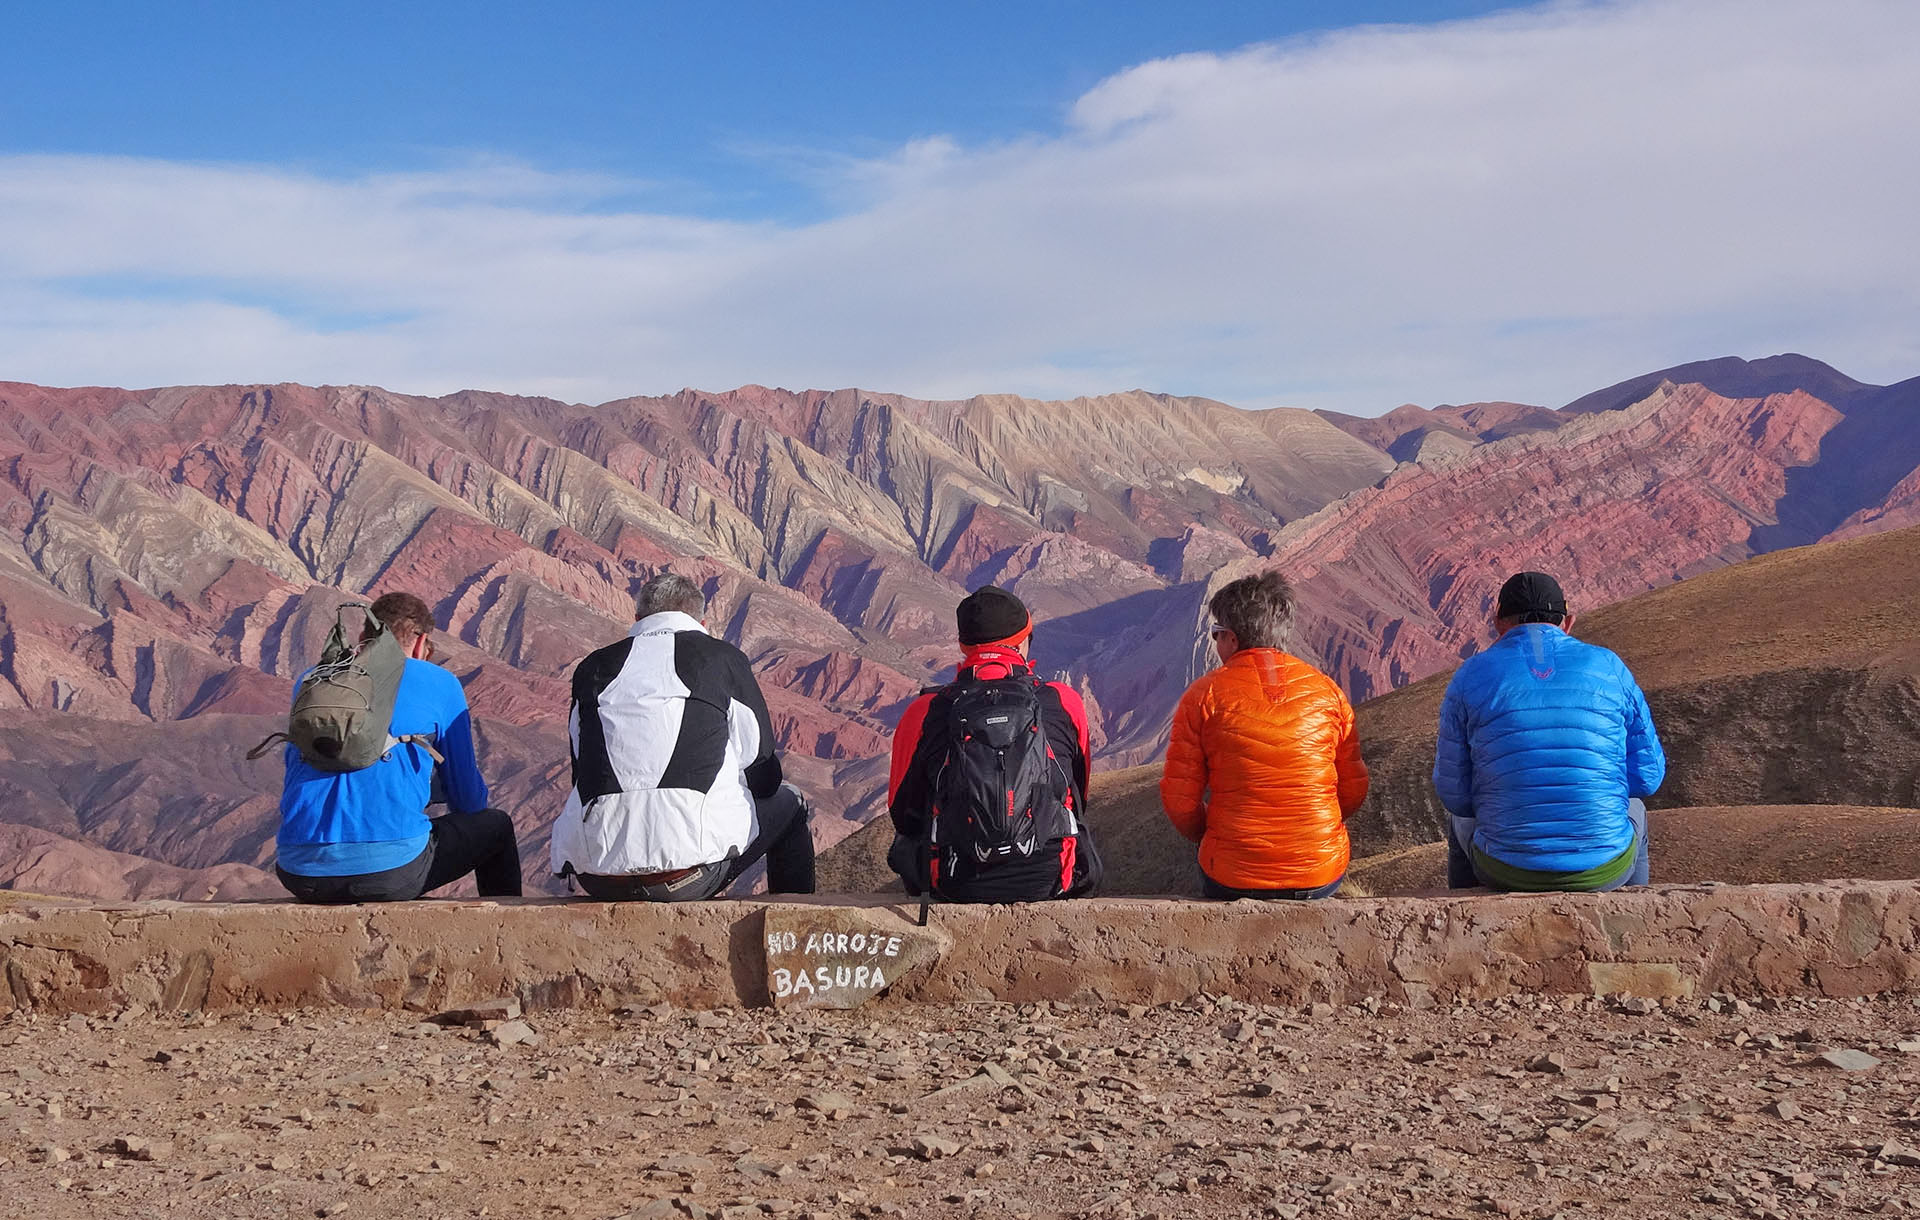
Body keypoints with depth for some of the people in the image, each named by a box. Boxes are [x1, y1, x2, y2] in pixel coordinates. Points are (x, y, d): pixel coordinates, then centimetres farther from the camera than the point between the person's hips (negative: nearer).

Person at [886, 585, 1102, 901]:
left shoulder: (923, 713, -4)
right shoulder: (1065, 703, -1)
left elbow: (902, 810, 10)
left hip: (953, 885, 0)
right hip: (1051, 880, 1)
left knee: (906, 841, 30)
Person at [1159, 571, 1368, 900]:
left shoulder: (1204, 695, -4)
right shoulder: (1327, 691, 3)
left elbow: (1179, 801, -4)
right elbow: (1353, 790, 7)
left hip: (1232, 882, -2)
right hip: (1323, 879, 2)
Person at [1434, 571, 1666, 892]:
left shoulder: (1471, 677, -2)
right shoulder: (1608, 667, 0)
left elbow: (1454, 792, 0)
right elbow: (1648, 776, 4)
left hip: (1506, 870, 0)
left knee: (1462, 820, 36)